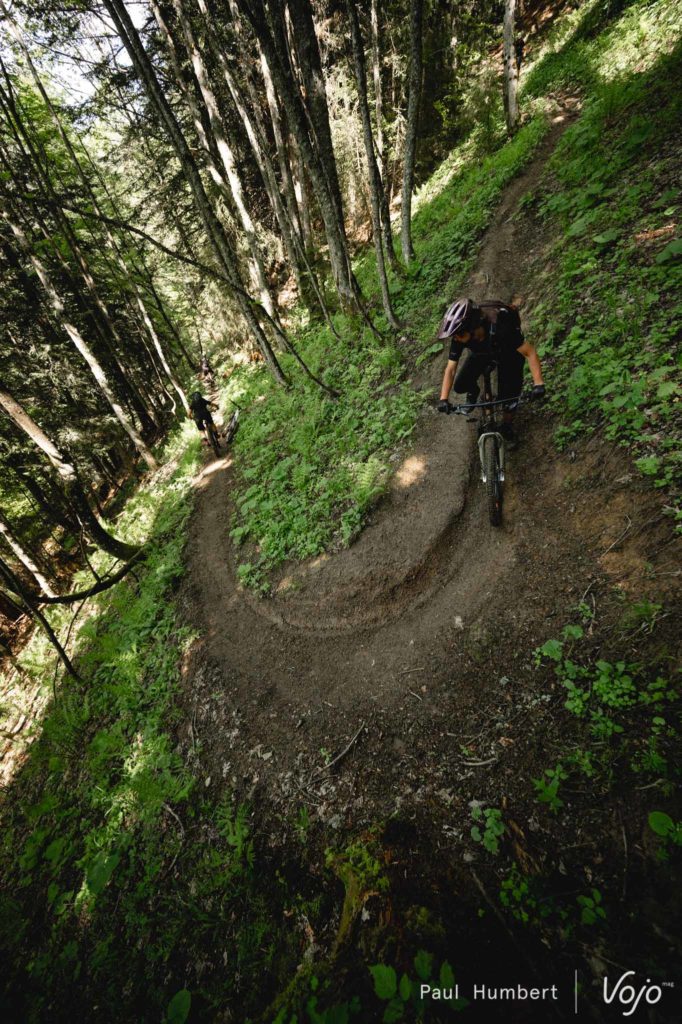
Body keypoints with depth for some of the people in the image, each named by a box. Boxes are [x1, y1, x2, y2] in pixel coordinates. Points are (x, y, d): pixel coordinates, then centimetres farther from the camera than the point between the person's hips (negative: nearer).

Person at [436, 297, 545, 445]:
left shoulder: (499, 328, -43)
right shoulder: (458, 337, -32)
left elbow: (530, 352, -36)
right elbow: (450, 369, -24)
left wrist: (538, 384, -46)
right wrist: (443, 399, -34)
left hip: (509, 354, -3)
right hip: (481, 354, 3)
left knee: (508, 394, -12)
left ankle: (506, 426, 18)